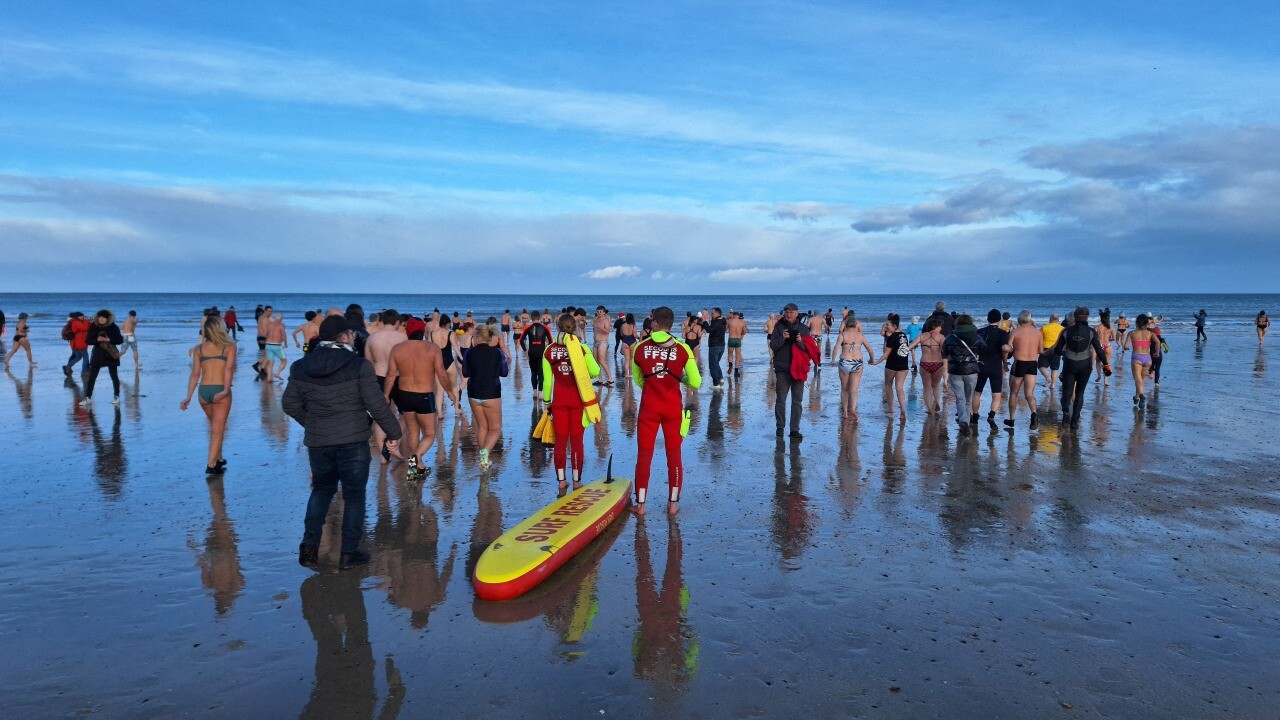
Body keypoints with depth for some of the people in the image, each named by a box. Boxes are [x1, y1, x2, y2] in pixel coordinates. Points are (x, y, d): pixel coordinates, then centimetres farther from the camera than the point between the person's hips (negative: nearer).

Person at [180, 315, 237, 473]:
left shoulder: (198, 348, 9)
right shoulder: (229, 346, 0)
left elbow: (195, 373, 5)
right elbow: (228, 369, -14)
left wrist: (188, 397, 6)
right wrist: (226, 390, -22)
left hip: (203, 391, 4)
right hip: (220, 391, -4)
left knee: (215, 426, 23)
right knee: (217, 430, 3)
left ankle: (219, 459, 32)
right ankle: (211, 464, -3)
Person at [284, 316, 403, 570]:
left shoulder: (300, 367, 3)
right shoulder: (359, 365, -11)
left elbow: (290, 404, 9)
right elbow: (377, 405, -13)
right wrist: (394, 432, 0)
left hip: (317, 442, 4)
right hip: (353, 443, -4)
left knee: (322, 490, 23)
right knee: (354, 496, 9)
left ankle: (310, 543, 10)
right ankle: (349, 553, 11)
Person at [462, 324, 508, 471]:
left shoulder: (470, 353, -3)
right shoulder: (497, 352, -5)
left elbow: (465, 373, 9)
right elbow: (504, 373, 8)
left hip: (474, 394, 2)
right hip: (492, 395, -2)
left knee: (481, 427, 16)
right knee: (495, 428, 7)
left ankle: (484, 458, 18)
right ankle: (485, 451, -20)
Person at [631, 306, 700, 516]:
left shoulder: (640, 348, -2)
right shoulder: (682, 348, -5)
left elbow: (638, 381, 9)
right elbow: (695, 382, -2)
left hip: (648, 407, 0)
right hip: (673, 408, 0)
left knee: (644, 455, 8)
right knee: (674, 455, 11)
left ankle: (640, 504, 11)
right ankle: (673, 503, 15)